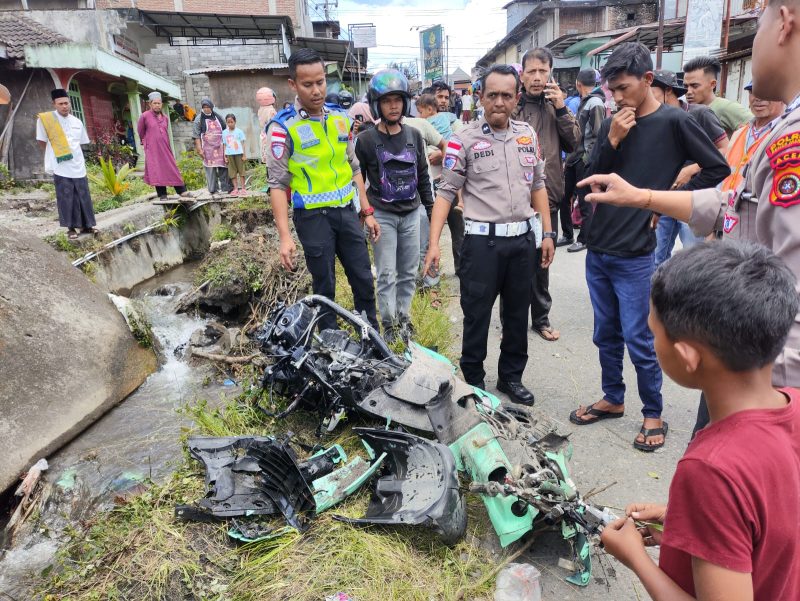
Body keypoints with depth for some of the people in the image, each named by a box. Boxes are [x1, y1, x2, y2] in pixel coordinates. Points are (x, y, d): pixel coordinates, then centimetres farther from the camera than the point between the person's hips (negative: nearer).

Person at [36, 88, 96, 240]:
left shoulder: (77, 122, 8)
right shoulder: (45, 119, -5)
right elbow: (41, 142, 2)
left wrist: (73, 154, 13)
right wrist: (55, 154, 5)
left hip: (78, 166, 4)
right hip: (61, 168, -4)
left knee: (84, 197, 8)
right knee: (66, 199, 0)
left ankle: (86, 225, 18)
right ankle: (71, 228, 8)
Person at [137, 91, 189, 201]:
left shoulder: (165, 118, 11)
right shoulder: (145, 116, -3)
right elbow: (140, 131, 10)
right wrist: (144, 142, 21)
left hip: (165, 148, 4)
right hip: (152, 149, -4)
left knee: (172, 169, 4)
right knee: (157, 171, -3)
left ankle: (181, 190, 5)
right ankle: (162, 194, 0)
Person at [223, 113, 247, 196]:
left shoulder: (239, 131, 1)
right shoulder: (224, 132, 8)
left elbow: (242, 143, 1)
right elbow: (225, 145, 10)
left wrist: (244, 155, -4)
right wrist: (225, 156, 5)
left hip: (238, 153, -3)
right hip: (229, 154, 3)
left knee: (241, 170, 2)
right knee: (232, 172, 4)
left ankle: (243, 188, 6)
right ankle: (235, 188, 8)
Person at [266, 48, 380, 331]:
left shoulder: (340, 118, 6)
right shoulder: (283, 126, -10)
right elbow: (277, 183, -11)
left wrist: (367, 212, 10)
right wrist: (285, 236, -18)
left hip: (346, 212, 5)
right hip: (313, 216, -5)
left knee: (364, 280, 10)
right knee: (324, 286, 6)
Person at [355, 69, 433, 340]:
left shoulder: (414, 136, 6)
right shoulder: (366, 140, -6)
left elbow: (422, 175, 13)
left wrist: (431, 207, 13)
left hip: (411, 213, 4)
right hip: (382, 215, -4)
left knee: (409, 272, 9)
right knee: (387, 275, -1)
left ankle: (404, 318, 24)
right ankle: (390, 325, 10)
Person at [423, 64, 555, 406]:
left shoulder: (528, 135, 9)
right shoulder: (465, 140, -5)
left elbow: (537, 186, 15)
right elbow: (446, 192, -7)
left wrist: (548, 233, 10)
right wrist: (434, 243, -16)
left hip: (522, 239, 5)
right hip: (483, 241, -4)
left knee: (517, 314, 14)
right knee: (476, 316, 5)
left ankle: (511, 377, 31)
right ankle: (473, 381, 22)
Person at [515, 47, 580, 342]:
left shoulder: (557, 105, 8)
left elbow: (575, 144, 0)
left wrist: (561, 109, -7)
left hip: (548, 195, 3)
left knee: (541, 261, 13)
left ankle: (541, 318, 27)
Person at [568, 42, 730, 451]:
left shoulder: (674, 122, -6)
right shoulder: (613, 123, 8)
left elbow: (717, 169, -3)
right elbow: (590, 181, 5)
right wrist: (612, 141, -9)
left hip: (634, 254, -5)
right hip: (597, 248, 6)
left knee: (639, 340, 2)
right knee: (606, 335, 15)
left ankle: (653, 414, 20)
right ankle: (613, 399, 32)